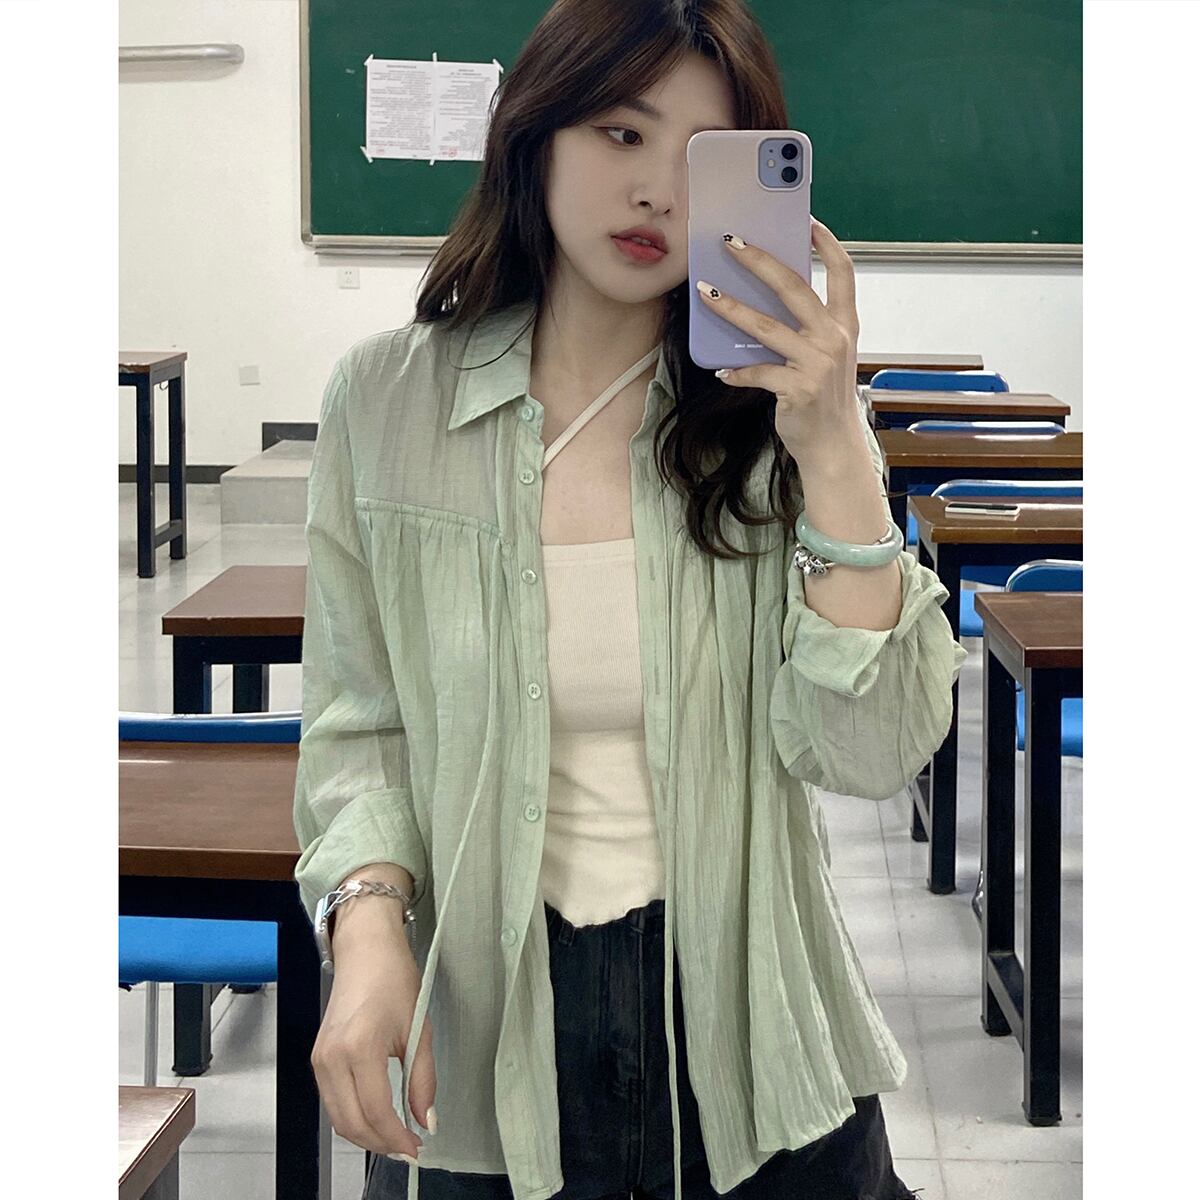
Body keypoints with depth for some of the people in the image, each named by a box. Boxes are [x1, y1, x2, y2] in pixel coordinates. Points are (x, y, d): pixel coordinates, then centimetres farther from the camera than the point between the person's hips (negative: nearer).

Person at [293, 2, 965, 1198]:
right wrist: (369, 924, -16)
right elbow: (358, 720, 1)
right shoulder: (385, 398, -3)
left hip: (745, 1021, 0)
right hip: (484, 1031, 0)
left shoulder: (772, 408, -4)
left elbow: (869, 758, -13)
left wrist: (835, 455, -22)